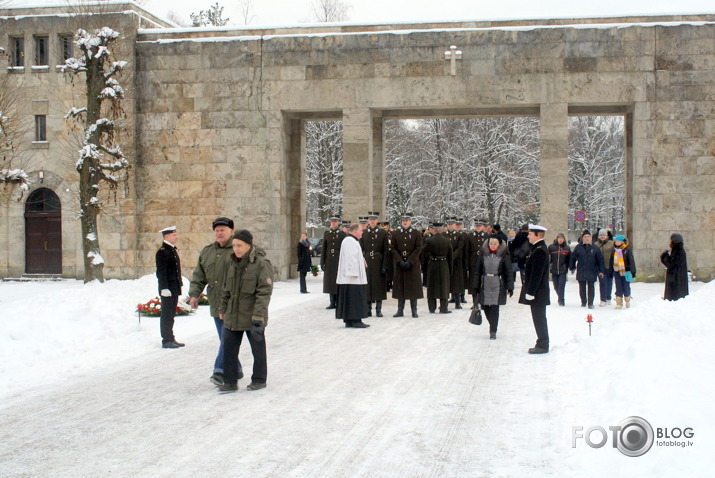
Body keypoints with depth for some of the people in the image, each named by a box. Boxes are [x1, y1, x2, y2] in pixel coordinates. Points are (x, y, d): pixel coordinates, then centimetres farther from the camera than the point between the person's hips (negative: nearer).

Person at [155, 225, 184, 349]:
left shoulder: (173, 250, 16)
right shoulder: (162, 252, -14)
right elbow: (161, 272, -18)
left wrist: (180, 283, 18)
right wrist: (164, 288, -21)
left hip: (174, 288, 9)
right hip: (168, 288, -9)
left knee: (171, 315, 14)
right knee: (167, 315, -3)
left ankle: (170, 339, 21)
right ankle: (166, 340, 2)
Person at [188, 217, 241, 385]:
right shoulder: (207, 252, 15)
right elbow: (198, 276, 16)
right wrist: (194, 294, 3)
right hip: (216, 304, 7)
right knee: (224, 339, 12)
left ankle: (220, 370, -11)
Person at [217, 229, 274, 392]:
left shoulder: (261, 264, -15)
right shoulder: (233, 263, 7)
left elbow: (264, 292, -19)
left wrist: (258, 316, -24)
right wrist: (222, 309, 19)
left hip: (252, 318, -6)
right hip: (233, 316, 6)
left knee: (258, 348, 10)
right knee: (229, 348, 7)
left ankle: (259, 380, 25)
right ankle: (230, 381, 17)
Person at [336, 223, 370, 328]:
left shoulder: (353, 241, 20)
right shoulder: (350, 241, -14)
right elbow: (350, 258, -21)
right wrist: (354, 273, -23)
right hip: (353, 277, -11)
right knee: (354, 297, -9)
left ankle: (349, 320, 12)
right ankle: (355, 320, -8)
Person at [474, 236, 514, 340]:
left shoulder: (504, 256, -4)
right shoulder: (483, 254, 3)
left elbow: (508, 272, -3)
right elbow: (478, 271, 5)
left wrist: (510, 287, -7)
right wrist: (476, 286, 3)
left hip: (498, 286, -3)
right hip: (485, 285, 3)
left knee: (494, 308, -4)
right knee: (485, 307, 6)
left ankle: (493, 331, 5)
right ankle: (493, 325, 29)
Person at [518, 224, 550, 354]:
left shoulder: (539, 251, -19)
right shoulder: (539, 248, 13)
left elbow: (536, 274, -22)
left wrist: (530, 292, -20)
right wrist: (529, 290, 19)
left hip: (538, 293, -10)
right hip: (538, 292, 10)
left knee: (539, 319, -3)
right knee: (539, 319, 14)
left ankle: (543, 345, 2)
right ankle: (542, 344, 20)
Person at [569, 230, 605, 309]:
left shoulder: (595, 248, 2)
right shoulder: (578, 247, 2)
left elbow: (600, 260, 4)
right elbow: (572, 258, 9)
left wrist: (601, 271, 0)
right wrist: (572, 268, 10)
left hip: (592, 272, -1)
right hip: (581, 272, 1)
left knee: (591, 287, 0)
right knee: (582, 288, 10)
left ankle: (590, 303, 6)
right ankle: (583, 302, 24)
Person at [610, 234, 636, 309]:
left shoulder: (627, 250, -7)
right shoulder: (614, 251, 8)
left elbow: (631, 261, -5)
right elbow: (611, 262, 15)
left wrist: (633, 272, -8)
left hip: (626, 272, -3)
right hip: (617, 272, 3)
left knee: (626, 288, 6)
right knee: (618, 288, 3)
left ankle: (627, 300, 30)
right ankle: (619, 303, 7)